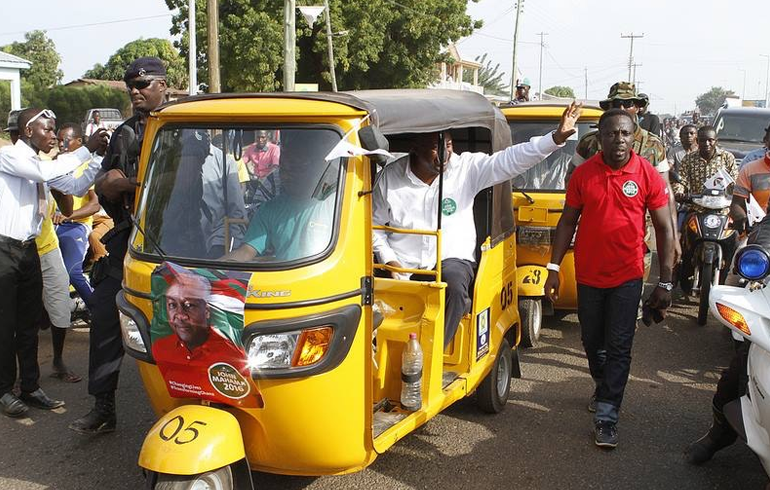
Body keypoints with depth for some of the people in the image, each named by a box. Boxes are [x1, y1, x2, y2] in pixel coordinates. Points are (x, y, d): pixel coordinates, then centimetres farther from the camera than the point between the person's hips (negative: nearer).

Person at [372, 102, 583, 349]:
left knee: (454, 284, -35)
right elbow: (374, 225, 8)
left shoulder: (467, 167, -1)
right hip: (403, 267, 1)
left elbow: (511, 160, -10)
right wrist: (389, 260, -5)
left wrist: (556, 138, -21)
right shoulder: (391, 177, 1)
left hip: (451, 260, -1)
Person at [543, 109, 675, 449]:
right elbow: (568, 222, 4)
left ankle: (606, 416, 6)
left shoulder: (648, 176, -8)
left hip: (627, 276, -2)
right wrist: (554, 268, -2)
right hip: (588, 275, 3)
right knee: (592, 342, 17)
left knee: (618, 347, -1)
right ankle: (603, 388, 42)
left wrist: (665, 283, -5)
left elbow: (664, 230, -3)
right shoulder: (583, 174, -3)